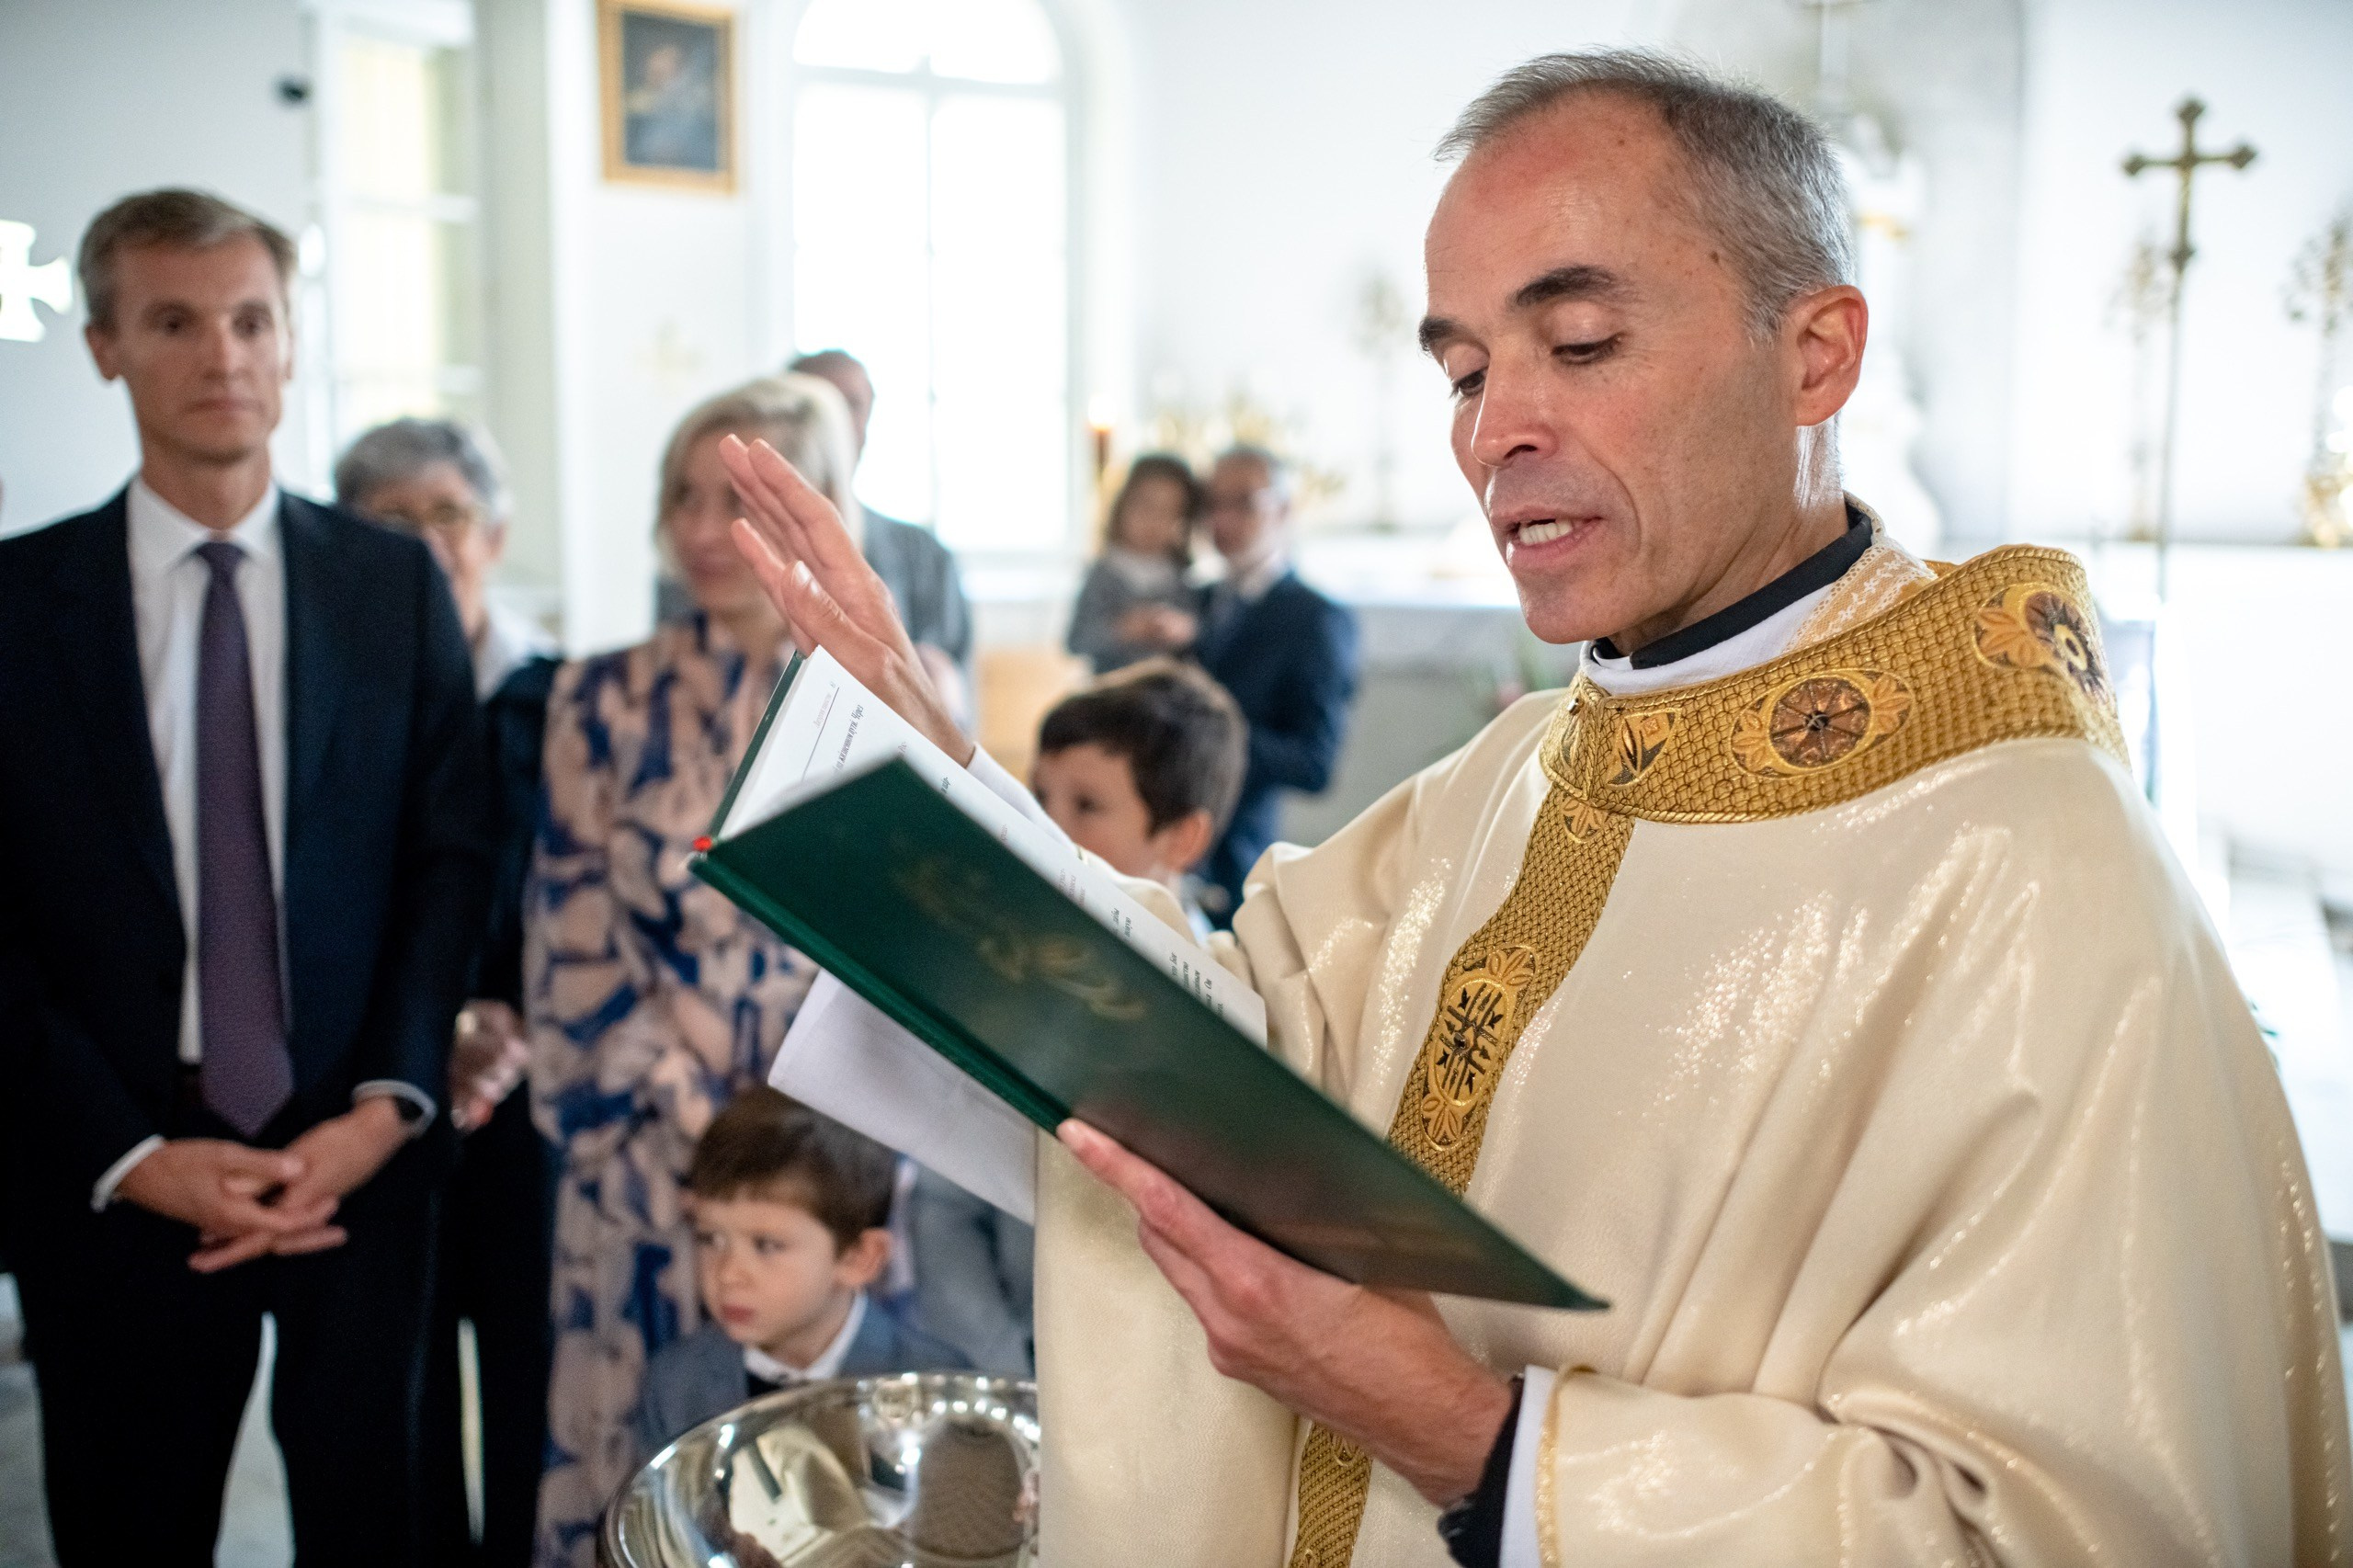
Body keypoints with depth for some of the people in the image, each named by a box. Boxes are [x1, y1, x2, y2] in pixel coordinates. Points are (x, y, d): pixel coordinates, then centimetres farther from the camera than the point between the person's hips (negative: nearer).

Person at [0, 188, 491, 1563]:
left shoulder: (397, 583, 3)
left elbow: (453, 854, 0)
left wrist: (388, 1103, -10)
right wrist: (131, 1156, -10)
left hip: (360, 1155, 1)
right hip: (117, 1177, 0)